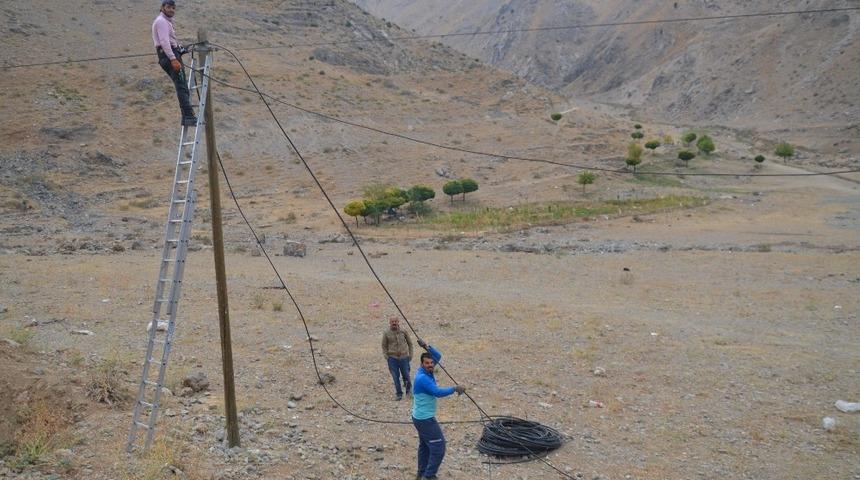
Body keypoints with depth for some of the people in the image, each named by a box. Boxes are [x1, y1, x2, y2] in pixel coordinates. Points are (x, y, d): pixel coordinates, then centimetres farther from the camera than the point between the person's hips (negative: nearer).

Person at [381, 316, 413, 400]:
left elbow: (410, 343, 11)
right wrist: (386, 357, -4)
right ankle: (399, 394, 12)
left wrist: (410, 355, 6)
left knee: (406, 376, 4)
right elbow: (384, 346, 7)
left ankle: (408, 389, 31)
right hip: (392, 358, 0)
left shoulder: (403, 332, 1)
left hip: (404, 357, 0)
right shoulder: (386, 333, -1)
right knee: (396, 377, 0)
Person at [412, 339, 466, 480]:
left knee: (425, 445, 22)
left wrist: (427, 347, -9)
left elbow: (438, 356, 8)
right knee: (438, 447, -5)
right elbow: (438, 393, -31)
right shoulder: (422, 378, -26)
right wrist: (455, 389, -21)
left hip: (422, 417, 10)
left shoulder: (426, 371, 1)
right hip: (425, 419, -10)